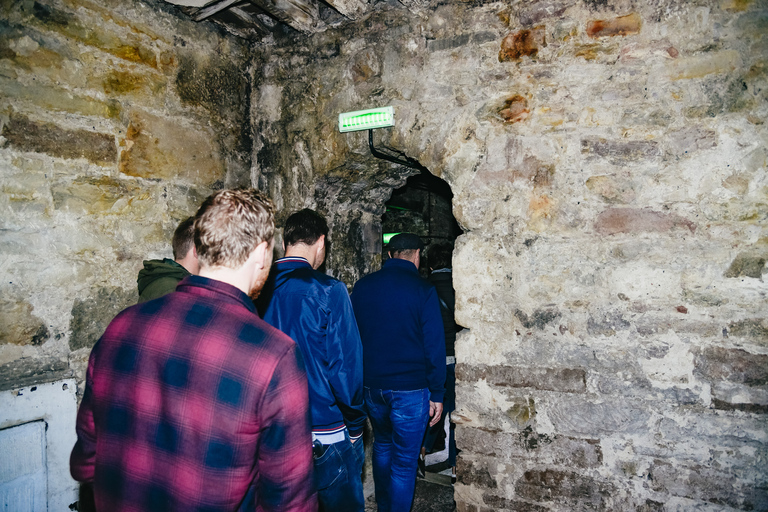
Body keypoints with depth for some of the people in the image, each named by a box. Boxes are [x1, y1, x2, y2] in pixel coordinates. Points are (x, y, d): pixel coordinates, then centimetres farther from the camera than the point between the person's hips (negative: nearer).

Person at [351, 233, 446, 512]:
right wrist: (437, 394, -3)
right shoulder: (423, 290, -11)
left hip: (371, 384, 5)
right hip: (410, 387, -5)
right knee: (404, 460, 7)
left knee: (382, 445, 26)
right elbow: (434, 345, -11)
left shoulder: (362, 286, 2)